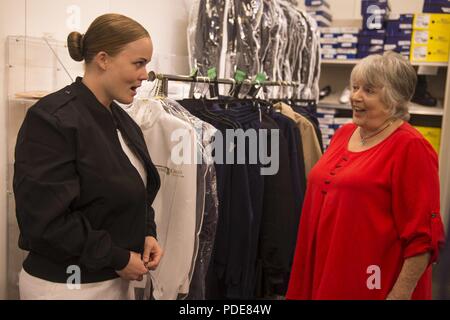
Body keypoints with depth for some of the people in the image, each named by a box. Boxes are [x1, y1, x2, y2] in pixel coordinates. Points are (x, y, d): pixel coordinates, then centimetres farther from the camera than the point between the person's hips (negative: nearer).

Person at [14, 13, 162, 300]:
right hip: (65, 285, -7)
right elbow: (44, 219, -23)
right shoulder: (51, 120, -19)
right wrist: (118, 258, -18)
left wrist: (147, 233, -3)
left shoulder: (122, 121, 5)